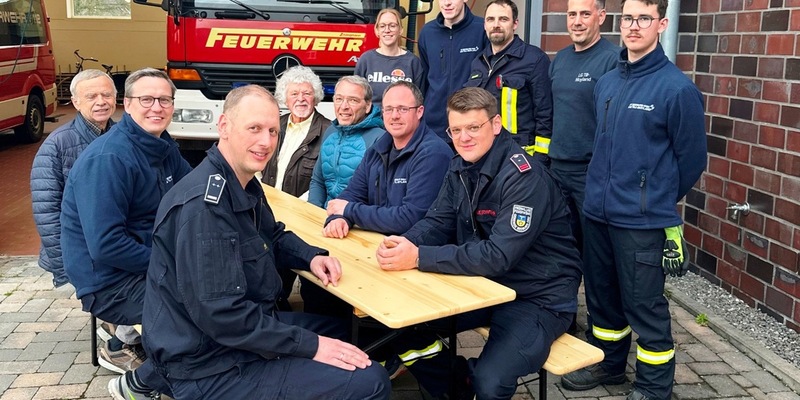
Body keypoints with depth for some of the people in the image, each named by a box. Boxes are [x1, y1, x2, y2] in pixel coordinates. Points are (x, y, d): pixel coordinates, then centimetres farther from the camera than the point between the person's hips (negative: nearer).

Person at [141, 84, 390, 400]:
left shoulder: (244, 183, 7)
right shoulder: (203, 204, -25)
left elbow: (273, 236, 24)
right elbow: (220, 314, -28)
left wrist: (312, 257, 2)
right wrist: (310, 345, -23)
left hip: (245, 326, 10)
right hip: (211, 367, -10)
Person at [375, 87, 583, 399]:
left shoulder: (524, 178, -23)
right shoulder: (461, 167, 2)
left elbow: (499, 256, -29)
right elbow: (438, 222, 3)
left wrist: (419, 257, -31)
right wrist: (404, 244, -20)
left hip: (538, 296, -7)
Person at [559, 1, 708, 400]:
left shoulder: (677, 88, -12)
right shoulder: (606, 83, 8)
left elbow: (692, 158, -4)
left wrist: (657, 200, 6)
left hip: (643, 220, -6)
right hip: (596, 212, 7)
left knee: (645, 306, 5)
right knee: (601, 295, 19)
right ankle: (608, 363, 38)